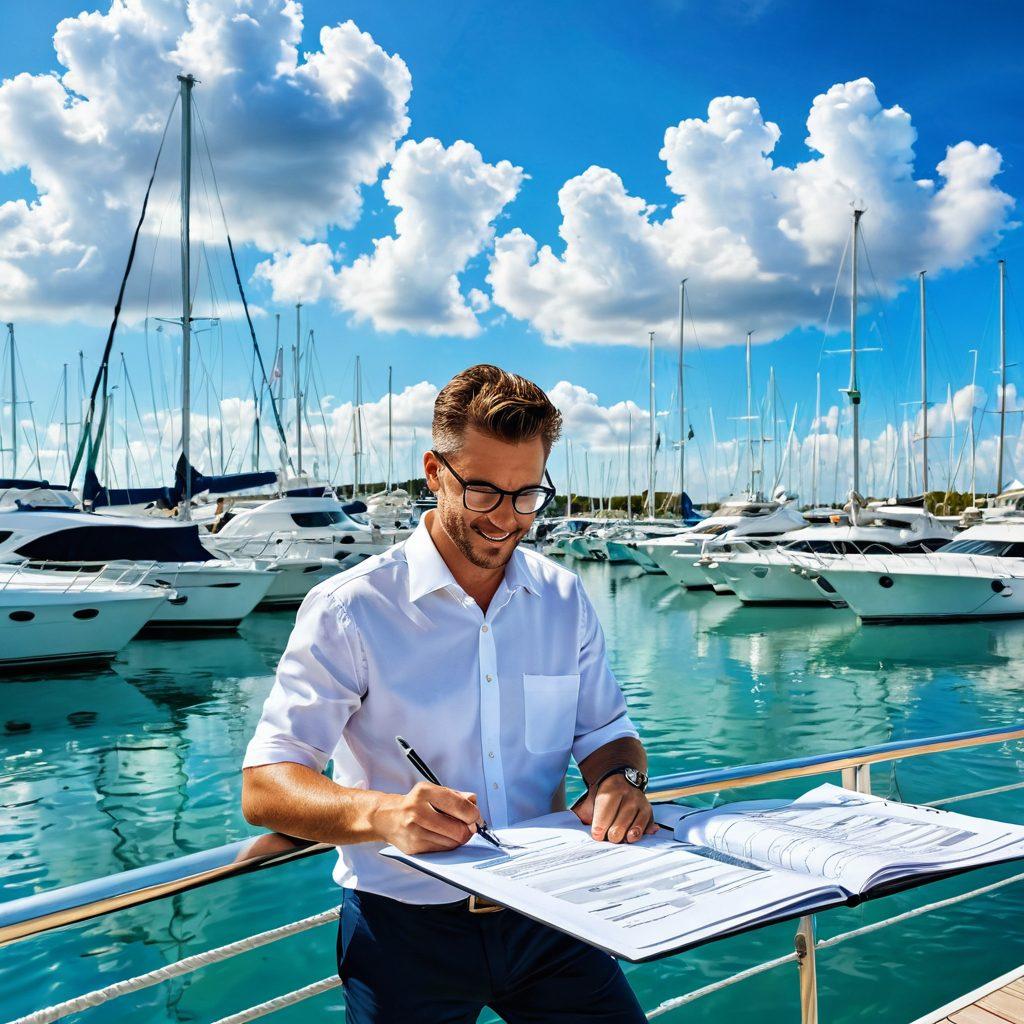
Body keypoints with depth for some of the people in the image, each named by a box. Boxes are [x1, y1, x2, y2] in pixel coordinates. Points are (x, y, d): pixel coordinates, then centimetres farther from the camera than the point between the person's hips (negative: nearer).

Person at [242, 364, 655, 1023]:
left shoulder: (565, 599, 4)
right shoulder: (349, 610, -11)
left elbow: (606, 730, 12)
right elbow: (264, 789, -14)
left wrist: (619, 780, -12)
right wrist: (380, 813, -34)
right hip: (406, 925, -2)